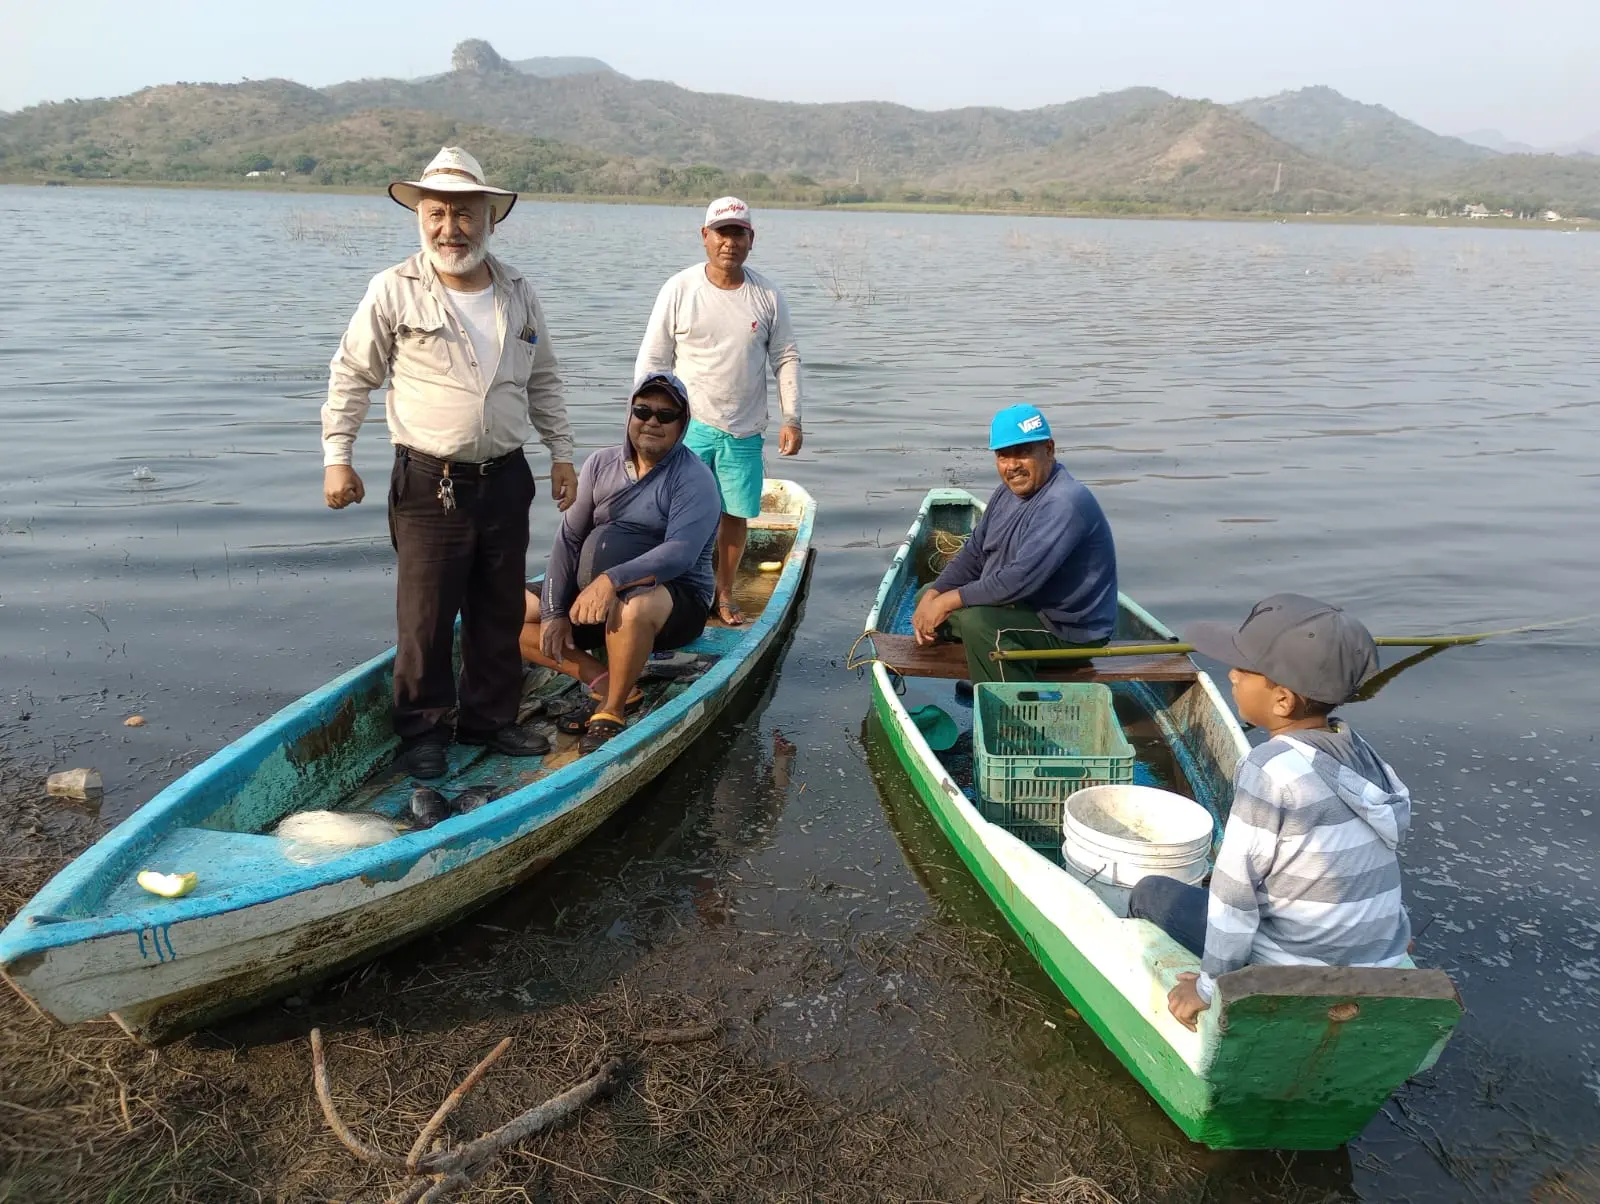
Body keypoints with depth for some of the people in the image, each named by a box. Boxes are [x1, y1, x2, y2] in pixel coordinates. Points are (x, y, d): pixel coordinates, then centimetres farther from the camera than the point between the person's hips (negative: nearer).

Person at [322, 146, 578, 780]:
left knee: (501, 611, 12)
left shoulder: (517, 291, 10)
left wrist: (561, 450, 15)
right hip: (429, 484, -4)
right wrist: (337, 458, -4)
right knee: (426, 616, 1)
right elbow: (351, 377, 0)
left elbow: (543, 381, 19)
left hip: (505, 479, 4)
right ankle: (424, 730, 18)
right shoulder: (394, 291, -3)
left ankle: (491, 717, 27)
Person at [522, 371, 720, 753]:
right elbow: (569, 539, 2)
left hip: (676, 601, -6)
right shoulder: (601, 464, 5)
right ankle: (604, 682, -9)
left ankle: (612, 712, -17)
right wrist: (554, 614, -7)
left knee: (632, 609, -41)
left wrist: (612, 580, -40)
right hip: (594, 595, 6)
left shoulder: (694, 479, -12)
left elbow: (679, 554, -27)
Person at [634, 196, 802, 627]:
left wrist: (792, 418, 0)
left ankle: (724, 592, 25)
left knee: (736, 513, 8)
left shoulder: (768, 296, 1)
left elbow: (786, 359, 7)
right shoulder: (679, 289, -5)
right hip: (690, 424, -2)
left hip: (745, 429, 2)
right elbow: (653, 359, -2)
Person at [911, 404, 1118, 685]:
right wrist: (931, 598, -7)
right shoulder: (1008, 492, 5)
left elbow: (1021, 580, -32)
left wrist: (948, 601, -24)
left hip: (1070, 630, -10)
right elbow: (973, 555, 10)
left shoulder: (1064, 503, -26)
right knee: (928, 596, 11)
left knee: (976, 620, -33)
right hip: (1021, 606, 11)